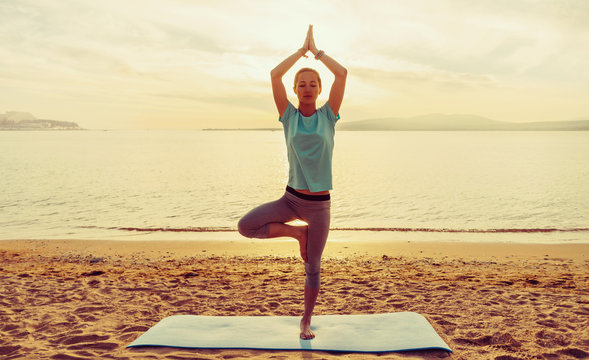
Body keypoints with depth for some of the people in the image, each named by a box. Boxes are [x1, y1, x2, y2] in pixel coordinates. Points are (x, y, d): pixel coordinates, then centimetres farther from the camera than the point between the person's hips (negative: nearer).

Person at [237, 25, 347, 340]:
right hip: (291, 198, 1)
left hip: (319, 204, -1)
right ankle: (297, 232, 3)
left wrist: (317, 51, 0)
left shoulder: (328, 115, 0)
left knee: (313, 268, 8)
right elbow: (275, 74, -10)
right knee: (245, 226, -17)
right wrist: (302, 50, -1)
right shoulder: (289, 116, 1)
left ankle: (306, 322, 27)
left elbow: (342, 73, -10)